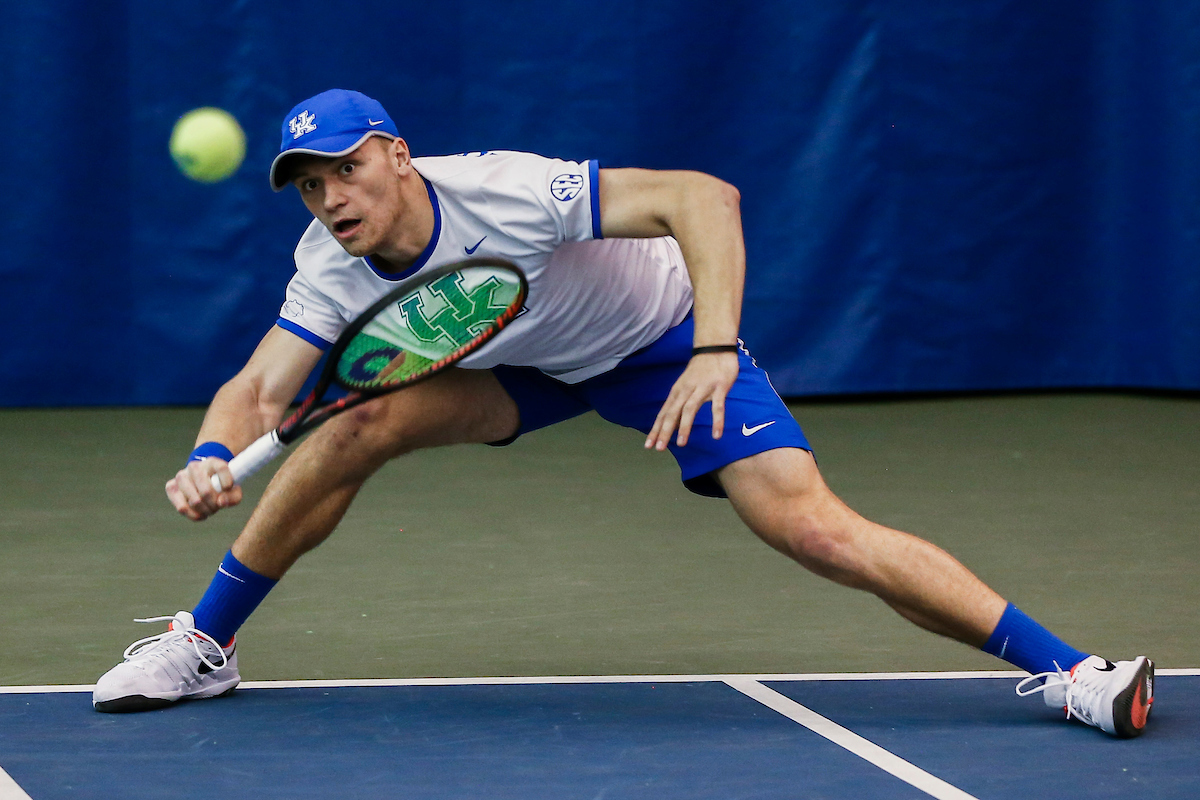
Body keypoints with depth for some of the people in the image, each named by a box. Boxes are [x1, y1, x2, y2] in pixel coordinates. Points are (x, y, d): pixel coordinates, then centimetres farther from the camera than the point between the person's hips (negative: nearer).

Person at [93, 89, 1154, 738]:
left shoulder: (503, 192, -36)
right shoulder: (331, 269, -19)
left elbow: (702, 196, -41)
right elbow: (256, 393, -18)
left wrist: (715, 352, -52)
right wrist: (215, 459, -42)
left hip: (662, 341, -5)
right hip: (521, 363, 5)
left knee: (816, 531, -21)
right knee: (359, 427, -16)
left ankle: (1064, 668, -17)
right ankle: (203, 648, 3)